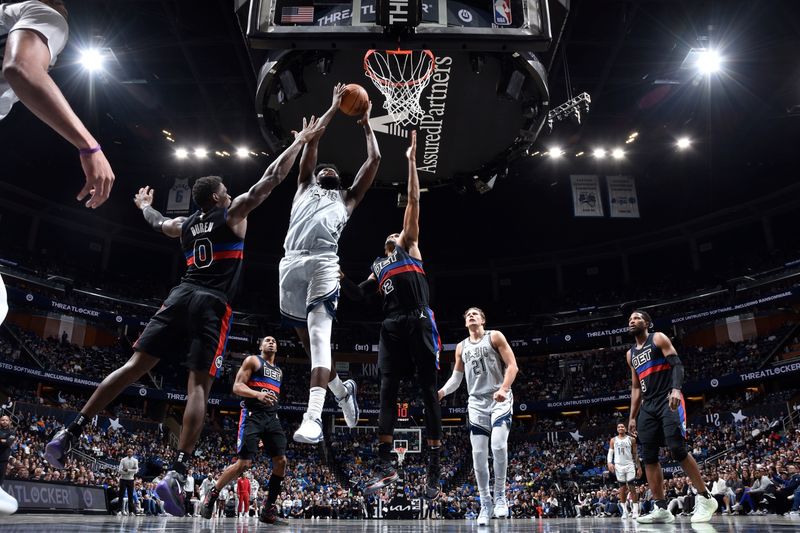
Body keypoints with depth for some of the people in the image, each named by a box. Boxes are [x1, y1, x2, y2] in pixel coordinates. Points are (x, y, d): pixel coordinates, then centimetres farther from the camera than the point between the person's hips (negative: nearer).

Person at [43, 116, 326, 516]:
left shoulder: (184, 224, 22)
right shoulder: (234, 213, 6)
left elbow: (157, 223, 44)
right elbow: (271, 178, 5)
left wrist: (144, 206, 67)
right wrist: (300, 141, 13)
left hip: (180, 297, 6)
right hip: (213, 305, -5)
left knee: (135, 365, 6)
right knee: (199, 385, -10)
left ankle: (70, 433, 3)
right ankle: (177, 474, -19)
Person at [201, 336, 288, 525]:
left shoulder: (279, 371, 23)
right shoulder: (252, 360, 2)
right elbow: (237, 387, -8)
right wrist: (257, 394, -25)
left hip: (272, 418, 6)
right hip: (253, 416, -6)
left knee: (281, 461, -6)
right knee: (244, 463, -13)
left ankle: (268, 509, 3)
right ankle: (211, 495, 9)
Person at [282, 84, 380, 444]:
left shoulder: (347, 198, 29)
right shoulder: (305, 188, 32)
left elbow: (374, 160, 28)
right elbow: (310, 142, 27)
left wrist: (366, 123, 38)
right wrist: (334, 109, 32)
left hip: (323, 262, -3)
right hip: (291, 263, 3)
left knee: (319, 334, -19)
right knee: (308, 338, 7)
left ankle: (313, 416, -28)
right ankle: (343, 390, 28)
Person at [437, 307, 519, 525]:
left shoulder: (495, 336, 0)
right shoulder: (461, 347, 14)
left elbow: (512, 365, -6)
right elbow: (456, 378, 16)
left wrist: (504, 388, -22)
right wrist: (441, 392, -3)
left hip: (500, 400, -4)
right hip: (476, 403, 4)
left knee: (498, 446, -21)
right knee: (478, 454, -1)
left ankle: (500, 495, -1)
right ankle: (485, 502, 12)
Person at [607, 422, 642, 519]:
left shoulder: (631, 440, 6)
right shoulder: (613, 440, 9)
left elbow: (636, 454, 8)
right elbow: (610, 453, 5)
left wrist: (639, 467, 3)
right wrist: (609, 463, -12)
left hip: (630, 465, -1)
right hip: (618, 466, 1)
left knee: (632, 487, -7)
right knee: (622, 488, 4)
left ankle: (635, 511, -4)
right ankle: (624, 511, 9)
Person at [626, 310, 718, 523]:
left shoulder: (658, 338, 1)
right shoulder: (631, 354, 20)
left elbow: (677, 364, -11)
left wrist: (676, 389, -29)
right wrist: (632, 417, 16)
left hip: (668, 401, -7)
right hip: (648, 406, 7)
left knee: (677, 449, -17)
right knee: (648, 457, -1)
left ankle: (705, 498, -2)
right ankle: (661, 509, 2)